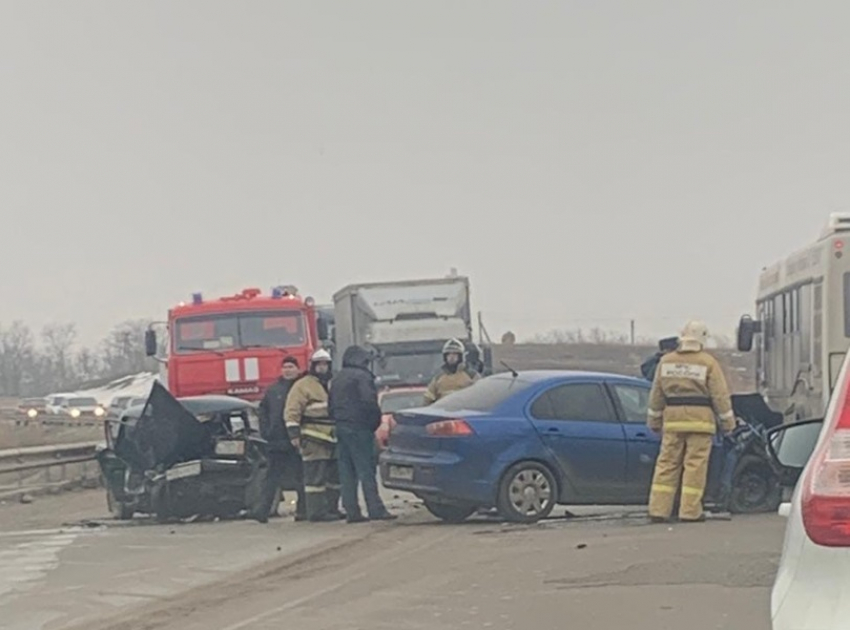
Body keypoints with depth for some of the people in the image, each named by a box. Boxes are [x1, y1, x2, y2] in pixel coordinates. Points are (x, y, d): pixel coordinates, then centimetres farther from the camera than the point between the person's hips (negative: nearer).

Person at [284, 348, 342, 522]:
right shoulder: (303, 385, -3)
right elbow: (292, 412, -9)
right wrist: (294, 434, -16)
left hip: (333, 438, 8)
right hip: (314, 439, -8)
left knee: (334, 475, 10)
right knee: (315, 476, -9)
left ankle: (331, 508, 18)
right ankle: (317, 511, -9)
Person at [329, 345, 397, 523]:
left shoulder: (337, 378, 16)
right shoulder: (362, 376, -9)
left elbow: (331, 404, 18)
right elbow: (369, 402, -18)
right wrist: (375, 422, -5)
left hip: (341, 427, 8)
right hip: (359, 427, -8)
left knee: (347, 471, 6)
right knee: (366, 469, -8)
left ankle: (352, 511, 5)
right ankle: (375, 510, -10)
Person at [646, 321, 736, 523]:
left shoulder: (666, 361, 8)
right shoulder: (708, 362, -4)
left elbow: (656, 394, 13)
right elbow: (720, 395, -3)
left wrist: (654, 419, 21)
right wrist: (727, 421, 5)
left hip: (673, 417, 4)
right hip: (699, 417, -4)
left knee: (667, 463, 6)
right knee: (695, 465, 0)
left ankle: (658, 510, 4)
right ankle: (690, 512, 0)